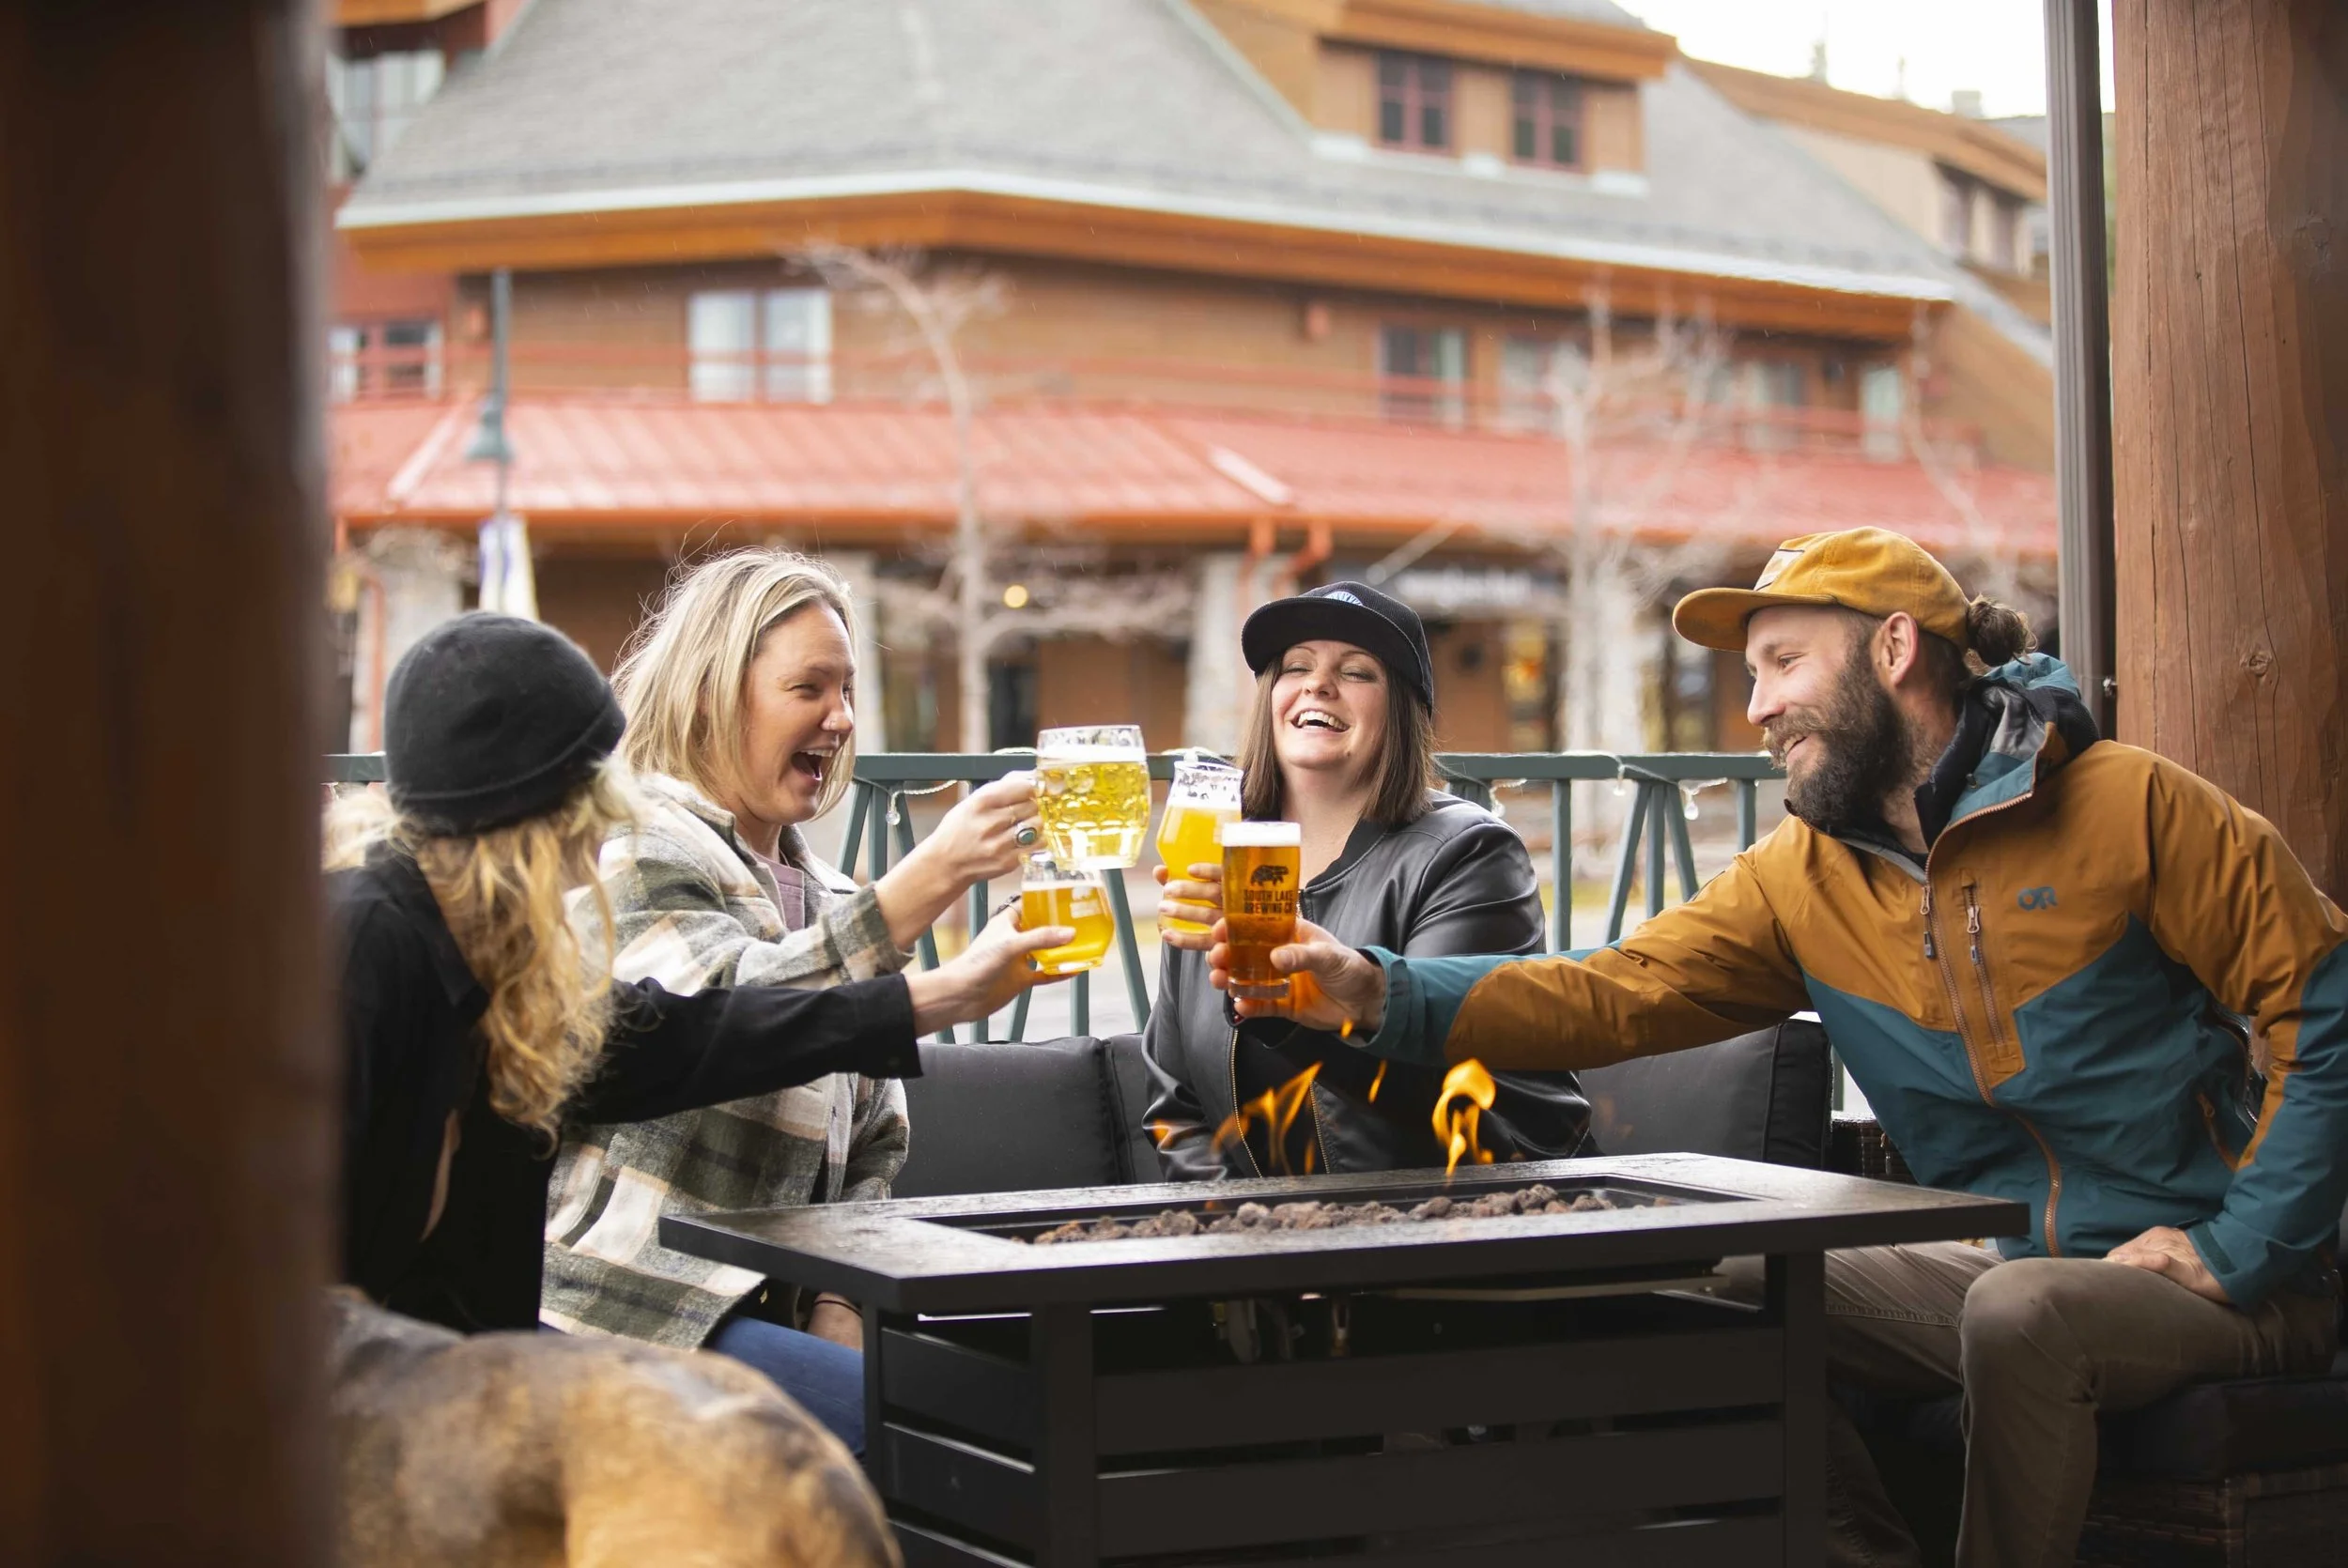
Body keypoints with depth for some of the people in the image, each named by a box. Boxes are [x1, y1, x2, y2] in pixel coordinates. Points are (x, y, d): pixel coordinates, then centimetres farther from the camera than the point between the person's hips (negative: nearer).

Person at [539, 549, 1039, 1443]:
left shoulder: (820, 894, 22)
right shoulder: (638, 849, -3)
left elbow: (875, 1139, 21)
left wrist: (841, 1305, 3)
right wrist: (933, 877, -31)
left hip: (767, 1302, 8)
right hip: (636, 1316, -8)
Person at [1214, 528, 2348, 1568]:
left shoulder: (2128, 806, -11)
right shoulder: (1801, 881, 3)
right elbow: (1612, 995, -9)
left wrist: (2246, 1247, -15)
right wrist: (1384, 996, -23)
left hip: (2208, 1280, -5)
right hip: (2005, 1268, 5)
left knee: (2020, 1309, -34)